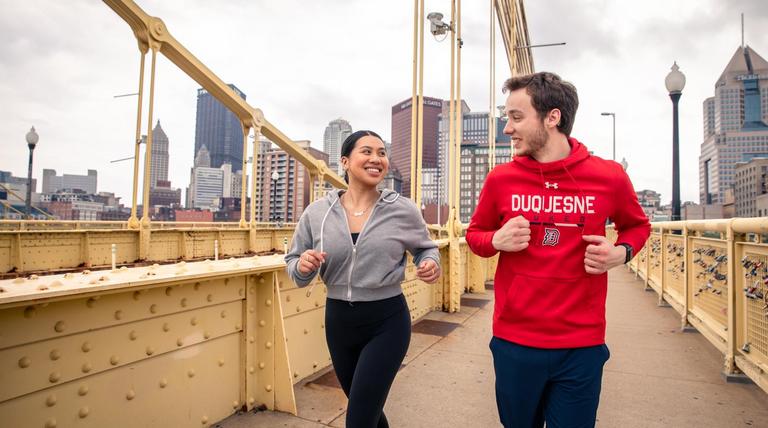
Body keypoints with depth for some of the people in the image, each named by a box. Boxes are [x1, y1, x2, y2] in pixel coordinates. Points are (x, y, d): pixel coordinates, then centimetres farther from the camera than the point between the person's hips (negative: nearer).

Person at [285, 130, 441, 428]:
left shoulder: (404, 210, -9)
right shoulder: (316, 213, -6)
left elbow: (426, 248, 8)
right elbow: (293, 264, 3)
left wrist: (431, 263, -14)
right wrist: (303, 267, -20)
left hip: (387, 322, -3)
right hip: (338, 320, 3)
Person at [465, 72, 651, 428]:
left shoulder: (609, 177, -7)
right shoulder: (500, 179, -5)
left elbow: (637, 225, 13)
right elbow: (474, 233, 10)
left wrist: (622, 252, -8)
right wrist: (497, 241, -13)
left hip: (582, 345, -1)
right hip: (514, 342, 1)